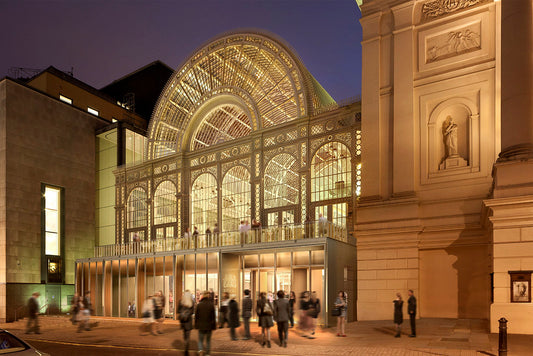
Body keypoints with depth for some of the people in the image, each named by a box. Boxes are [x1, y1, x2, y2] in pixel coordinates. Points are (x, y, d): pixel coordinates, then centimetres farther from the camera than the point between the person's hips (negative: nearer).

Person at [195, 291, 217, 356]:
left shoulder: (199, 305, -6)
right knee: (208, 340, 16)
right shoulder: (211, 305, -6)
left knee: (200, 339, 13)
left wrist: (196, 325, 8)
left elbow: (196, 316, -1)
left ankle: (200, 348, -13)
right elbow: (213, 316, -3)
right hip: (209, 326, 0)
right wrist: (213, 326, 4)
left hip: (201, 325, 0)